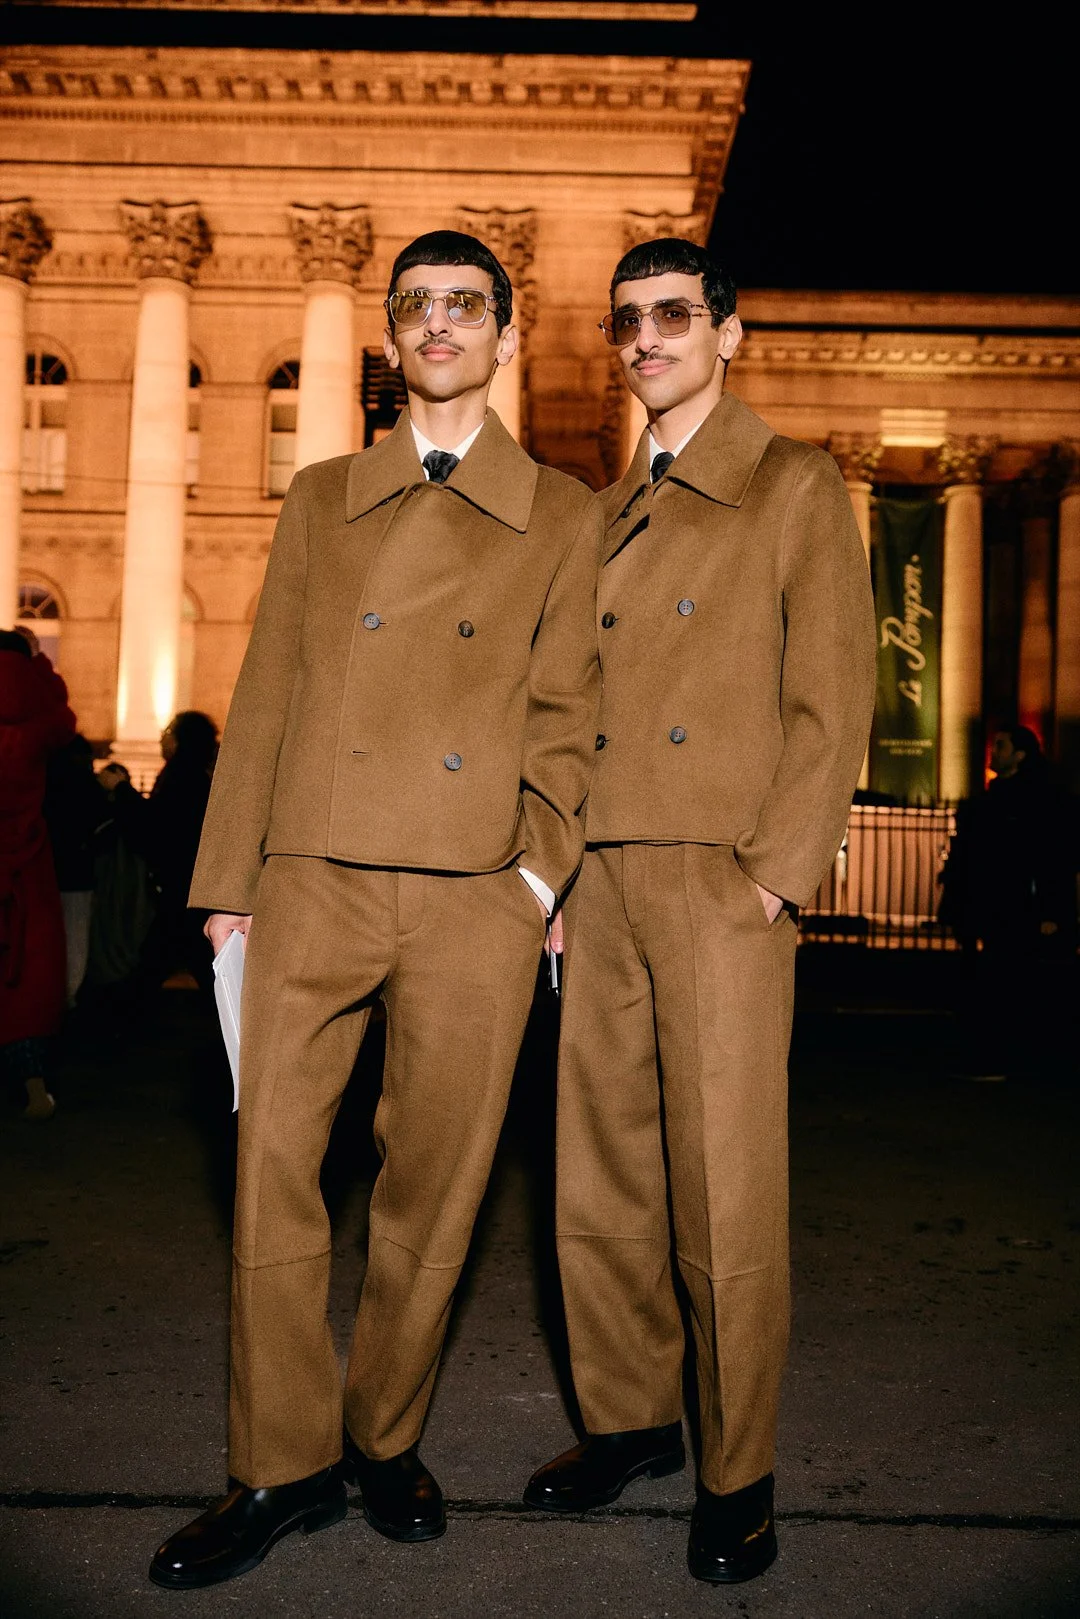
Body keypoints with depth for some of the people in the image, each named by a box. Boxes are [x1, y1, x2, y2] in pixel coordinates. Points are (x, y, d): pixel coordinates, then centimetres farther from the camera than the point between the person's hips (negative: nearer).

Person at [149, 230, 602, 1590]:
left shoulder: (564, 518, 11)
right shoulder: (319, 500, 15)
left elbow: (564, 712, 9)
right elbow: (266, 696, 11)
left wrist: (545, 867, -3)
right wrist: (228, 881, 7)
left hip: (476, 903, -1)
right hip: (314, 887, 2)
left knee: (433, 1185, 6)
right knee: (271, 1171, 2)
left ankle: (385, 1439, 28)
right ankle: (284, 1466, 20)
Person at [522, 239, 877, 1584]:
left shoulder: (796, 489, 5)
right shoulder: (604, 513, 20)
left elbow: (833, 700, -2)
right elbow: (573, 703, 17)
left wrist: (776, 871, -11)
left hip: (720, 882, -5)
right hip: (598, 885, 5)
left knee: (725, 1189, -1)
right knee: (599, 1178, 10)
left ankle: (738, 1475, 16)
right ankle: (627, 1416, 28)